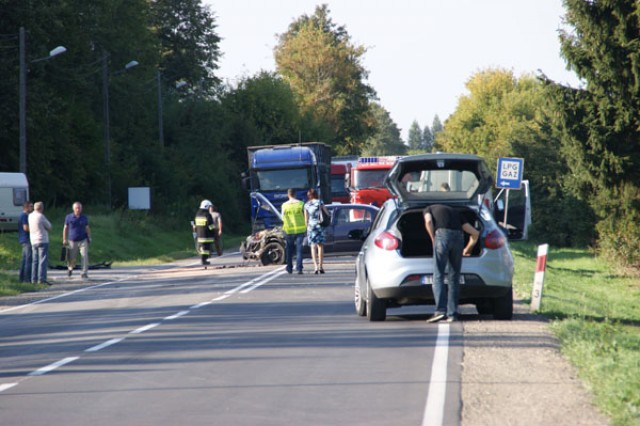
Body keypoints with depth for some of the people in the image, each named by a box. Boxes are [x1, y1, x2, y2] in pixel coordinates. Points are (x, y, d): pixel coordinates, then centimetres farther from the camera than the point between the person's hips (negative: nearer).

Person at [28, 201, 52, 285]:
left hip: (33, 241, 7)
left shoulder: (30, 216, 6)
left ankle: (34, 279, 12)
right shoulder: (41, 216, -14)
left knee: (35, 261, 12)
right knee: (43, 260, -9)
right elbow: (49, 226, -5)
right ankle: (42, 278, -16)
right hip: (42, 240, -7)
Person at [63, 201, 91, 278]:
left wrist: (89, 238, 4)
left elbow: (87, 228, 12)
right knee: (72, 258, 8)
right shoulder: (69, 217, 0)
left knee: (85, 256, -14)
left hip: (83, 240, 0)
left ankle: (84, 273, -12)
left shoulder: (84, 218, 4)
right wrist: (64, 239, 2)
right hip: (72, 241, 0)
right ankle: (70, 268, 40)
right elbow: (65, 228, 5)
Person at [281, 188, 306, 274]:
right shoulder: (301, 204, -5)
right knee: (299, 250, 0)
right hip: (300, 229, -1)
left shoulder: (284, 205, -3)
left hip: (289, 229, 1)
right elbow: (305, 216, -3)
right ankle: (299, 268, -9)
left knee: (289, 250, 15)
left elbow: (283, 218, 3)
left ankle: (289, 268, 20)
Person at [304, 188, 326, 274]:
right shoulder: (320, 202, -1)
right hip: (319, 225, -1)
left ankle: (316, 266, -13)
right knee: (320, 246, 5)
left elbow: (306, 219, 5)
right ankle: (320, 266, 0)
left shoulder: (306, 205, 4)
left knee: (313, 247, 0)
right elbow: (327, 214, 4)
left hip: (311, 226, 1)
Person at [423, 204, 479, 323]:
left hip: (442, 234, -3)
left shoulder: (428, 209, 26)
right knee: (454, 278, 10)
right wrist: (467, 249, 41)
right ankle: (452, 314, 6)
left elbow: (428, 222, 0)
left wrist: (433, 240, 9)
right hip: (458, 236, 4)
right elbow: (475, 233, 29)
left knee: (438, 276, -3)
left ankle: (440, 311, -16)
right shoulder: (456, 212, 35)